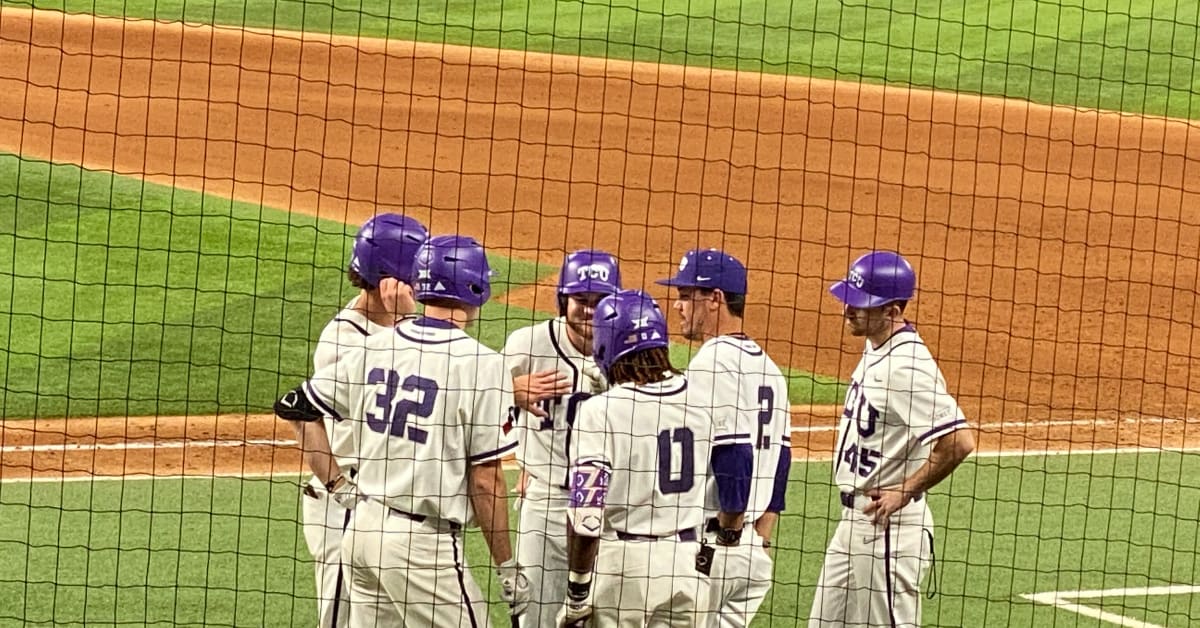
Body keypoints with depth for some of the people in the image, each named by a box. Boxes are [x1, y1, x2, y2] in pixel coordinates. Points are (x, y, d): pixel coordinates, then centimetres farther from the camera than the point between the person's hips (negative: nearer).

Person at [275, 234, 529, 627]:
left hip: (364, 525, 7)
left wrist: (338, 485, 15)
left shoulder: (375, 348, 5)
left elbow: (296, 407, 12)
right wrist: (507, 568, -3)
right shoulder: (481, 364, -13)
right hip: (424, 543, -7)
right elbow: (485, 481, -13)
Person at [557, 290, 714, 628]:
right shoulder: (699, 402, 2)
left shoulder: (600, 411, -14)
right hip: (689, 560, 5)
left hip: (622, 560, -4)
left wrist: (576, 593, -11)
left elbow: (586, 513, -17)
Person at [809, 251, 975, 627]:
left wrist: (905, 491, -19)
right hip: (854, 521, 10)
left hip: (889, 525, -10)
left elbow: (960, 441, -30)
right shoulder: (875, 350, 9)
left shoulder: (908, 366, -22)